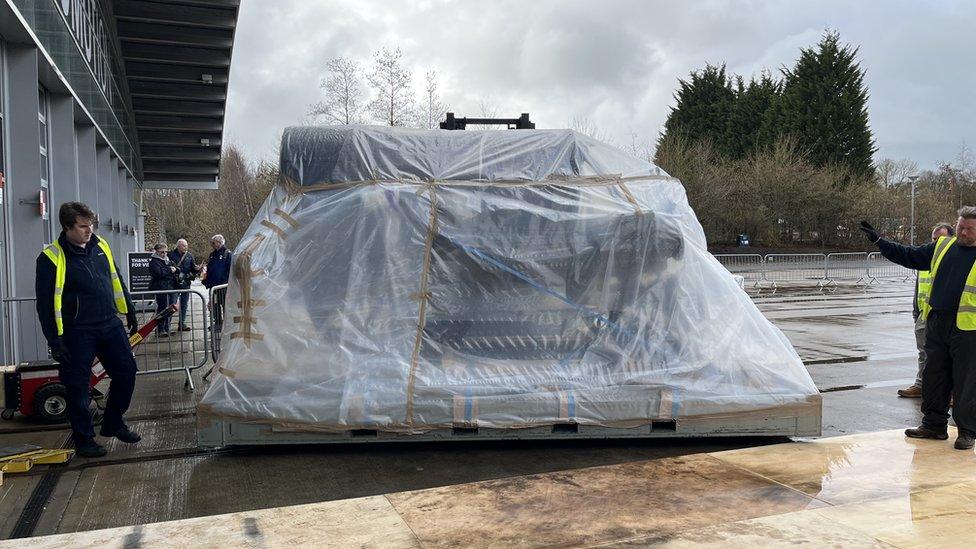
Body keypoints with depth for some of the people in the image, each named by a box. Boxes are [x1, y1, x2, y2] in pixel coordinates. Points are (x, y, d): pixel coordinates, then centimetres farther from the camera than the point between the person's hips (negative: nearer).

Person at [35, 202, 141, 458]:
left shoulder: (100, 246, 6)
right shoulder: (51, 258, -12)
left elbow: (116, 281, 17)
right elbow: (46, 303, -10)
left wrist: (129, 311, 18)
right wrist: (54, 340, -12)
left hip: (111, 325, 6)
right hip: (77, 333, -5)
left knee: (126, 372, 7)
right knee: (78, 386, 3)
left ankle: (113, 423, 26)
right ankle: (83, 438, 18)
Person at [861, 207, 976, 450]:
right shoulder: (942, 247, 10)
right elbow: (908, 256, 18)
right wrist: (878, 240, 14)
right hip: (937, 324, 5)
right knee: (933, 377, 11)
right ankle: (934, 425, 23)